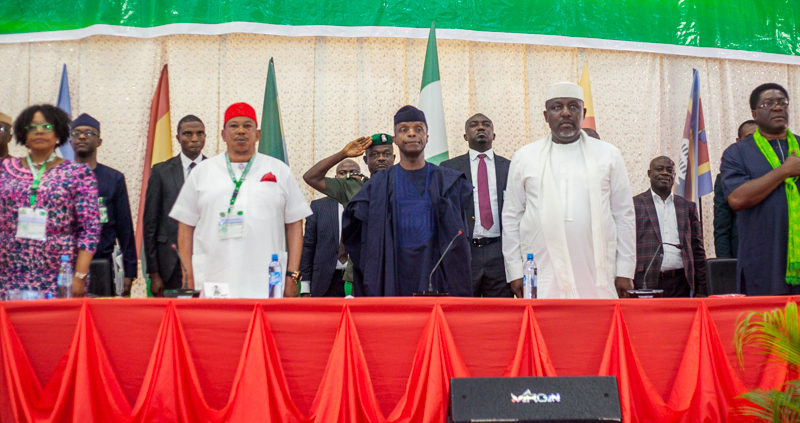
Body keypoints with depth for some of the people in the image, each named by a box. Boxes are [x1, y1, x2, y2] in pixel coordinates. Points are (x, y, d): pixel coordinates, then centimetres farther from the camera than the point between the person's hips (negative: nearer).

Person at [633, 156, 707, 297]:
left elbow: (697, 249, 16)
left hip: (681, 285, 3)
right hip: (647, 284, -3)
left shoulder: (688, 207, 16)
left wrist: (701, 290, 9)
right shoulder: (634, 205, 6)